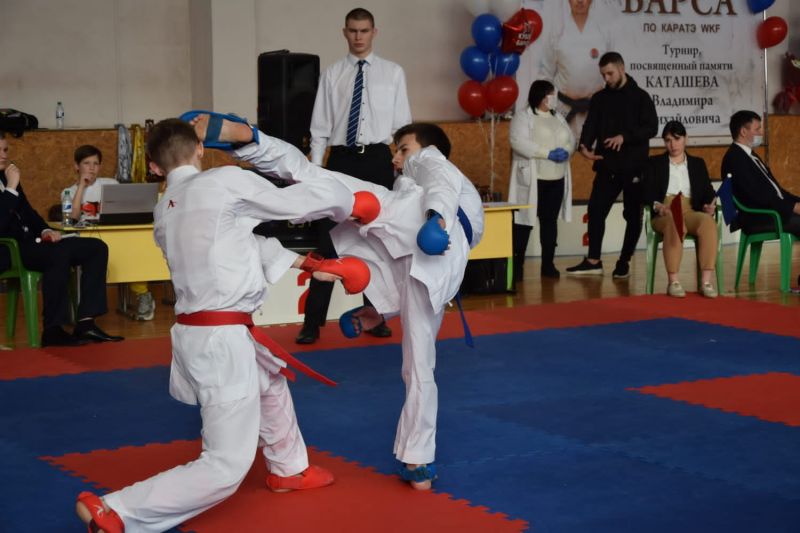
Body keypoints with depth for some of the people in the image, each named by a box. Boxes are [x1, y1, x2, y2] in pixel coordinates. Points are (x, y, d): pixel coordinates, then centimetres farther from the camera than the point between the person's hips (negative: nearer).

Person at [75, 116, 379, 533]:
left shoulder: (165, 210, 10)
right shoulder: (226, 182, -12)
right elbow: (295, 203, -3)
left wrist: (304, 263, 22)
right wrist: (347, 203, 17)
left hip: (200, 332, 9)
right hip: (223, 340, -9)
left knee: (272, 380, 35)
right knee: (225, 467, -5)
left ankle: (287, 469, 53)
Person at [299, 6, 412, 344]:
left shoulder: (393, 73, 4)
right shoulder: (332, 74, 4)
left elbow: (402, 124, 4)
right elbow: (320, 127, 4)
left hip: (378, 161, 0)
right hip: (341, 161, 0)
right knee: (328, 241, -1)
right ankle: (313, 322, 4)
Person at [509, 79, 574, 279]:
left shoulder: (558, 118, 16)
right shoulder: (523, 117, -5)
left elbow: (571, 140, 13)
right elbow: (519, 143, -18)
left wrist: (565, 151, -11)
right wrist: (548, 153, -21)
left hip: (556, 179, 6)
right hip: (532, 178, -6)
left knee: (550, 220, 8)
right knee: (525, 221, -4)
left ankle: (548, 264, 14)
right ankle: (517, 265, 0)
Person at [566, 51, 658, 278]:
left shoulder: (640, 97, 0)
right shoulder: (599, 98, 11)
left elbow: (651, 128, -8)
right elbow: (591, 126, 3)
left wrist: (625, 137, -21)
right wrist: (585, 146, -18)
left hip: (634, 167, -3)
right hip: (607, 166, 3)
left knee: (633, 215, 3)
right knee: (596, 209, -1)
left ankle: (624, 262, 13)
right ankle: (593, 260, 8)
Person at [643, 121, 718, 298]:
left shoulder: (698, 163, 25)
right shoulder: (655, 163, 18)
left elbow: (707, 191, 16)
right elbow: (647, 193, 6)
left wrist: (711, 204, -8)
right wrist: (658, 206, -16)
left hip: (691, 212, 2)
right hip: (663, 214, -2)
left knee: (708, 222, -35)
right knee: (675, 224, -40)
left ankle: (706, 281, -40)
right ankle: (673, 282, -41)